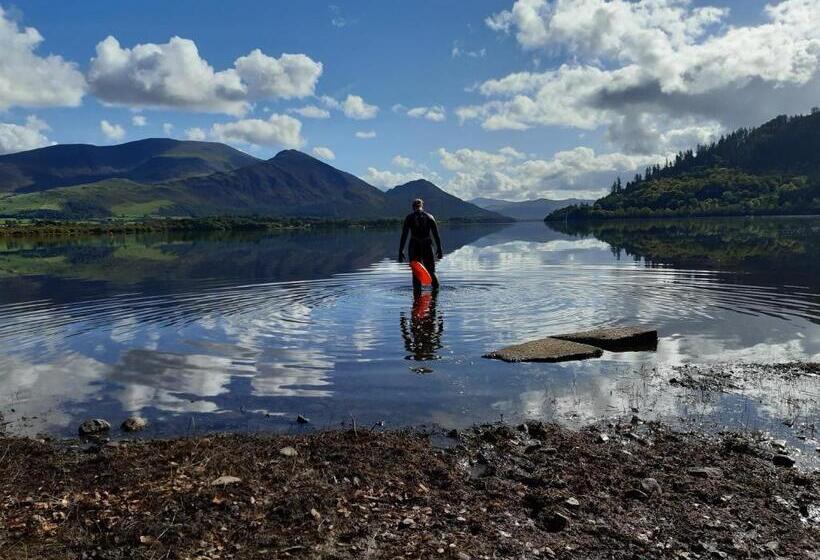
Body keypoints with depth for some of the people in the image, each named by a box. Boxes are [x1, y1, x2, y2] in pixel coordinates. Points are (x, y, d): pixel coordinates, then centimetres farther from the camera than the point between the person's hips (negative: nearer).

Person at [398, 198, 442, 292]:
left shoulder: (409, 217, 0)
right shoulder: (429, 217, 4)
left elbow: (404, 235, -4)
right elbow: (436, 235, 2)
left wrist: (400, 251, -2)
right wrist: (439, 249, 8)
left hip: (414, 247, -1)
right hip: (427, 247, 1)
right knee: (431, 271, 14)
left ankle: (417, 291, 5)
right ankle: (436, 288, 0)